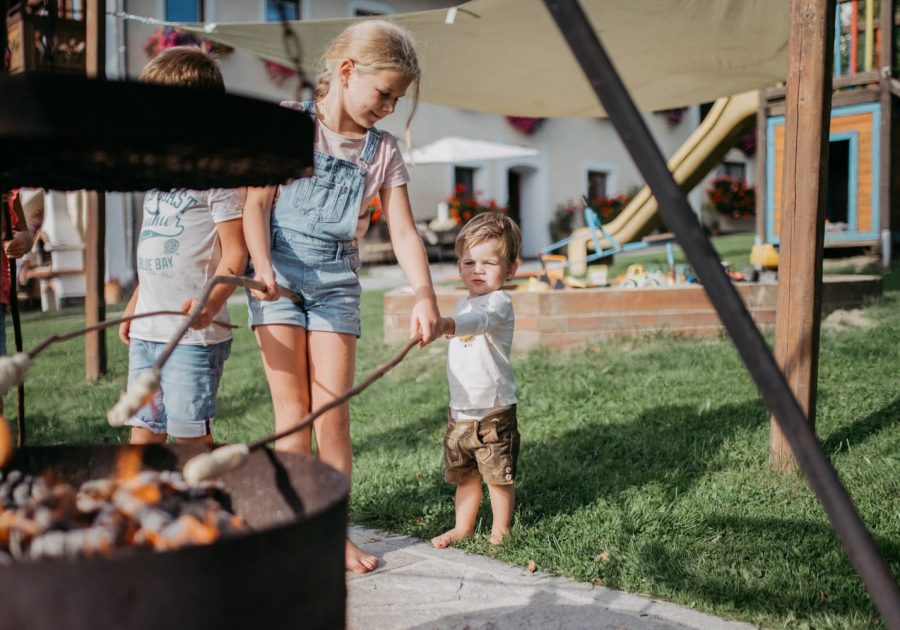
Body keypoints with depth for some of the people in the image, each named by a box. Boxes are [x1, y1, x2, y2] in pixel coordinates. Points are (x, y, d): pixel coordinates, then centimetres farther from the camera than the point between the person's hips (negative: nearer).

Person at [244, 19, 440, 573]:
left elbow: (404, 231, -1)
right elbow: (258, 202, -5)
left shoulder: (383, 151, 6)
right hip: (279, 274, -2)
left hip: (337, 280, 2)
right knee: (293, 410, -2)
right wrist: (262, 267, -21)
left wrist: (425, 295, -15)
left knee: (333, 408, 0)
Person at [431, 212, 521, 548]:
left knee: (499, 476, 5)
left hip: (493, 410, -8)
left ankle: (500, 533, 20)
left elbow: (479, 321, -41)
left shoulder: (499, 302, -17)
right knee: (464, 475, 18)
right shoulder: (463, 304, 11)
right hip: (460, 409, 8)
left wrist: (446, 324, -58)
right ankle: (463, 527, 32)